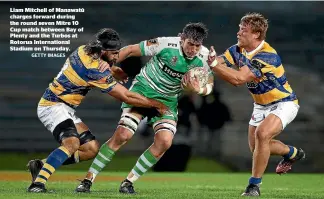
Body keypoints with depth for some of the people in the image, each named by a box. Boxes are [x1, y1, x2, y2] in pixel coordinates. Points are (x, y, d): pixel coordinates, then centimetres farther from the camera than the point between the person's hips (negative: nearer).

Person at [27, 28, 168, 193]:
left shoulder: (83, 50, 0)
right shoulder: (95, 71, -25)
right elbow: (126, 97, -18)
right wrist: (157, 104, -8)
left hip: (66, 109, 10)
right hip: (52, 106, -10)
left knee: (92, 149, 4)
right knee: (72, 143, -32)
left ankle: (40, 165, 9)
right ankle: (38, 183, -35)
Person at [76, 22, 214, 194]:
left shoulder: (204, 56, -12)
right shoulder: (167, 44, -22)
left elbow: (209, 85, -2)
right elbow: (131, 50, -12)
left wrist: (198, 89, -25)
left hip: (167, 100, 4)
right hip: (142, 90, -4)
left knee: (164, 141, -17)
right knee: (123, 135, -17)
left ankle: (129, 181, -1)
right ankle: (88, 179, -8)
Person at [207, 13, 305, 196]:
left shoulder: (267, 56, -32)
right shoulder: (238, 50, -8)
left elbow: (238, 79, -39)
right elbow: (218, 62, -20)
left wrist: (213, 64, -43)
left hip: (283, 103, -8)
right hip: (262, 105, 8)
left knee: (262, 134, -30)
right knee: (256, 146, 13)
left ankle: (255, 185, -17)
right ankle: (293, 153, 43)